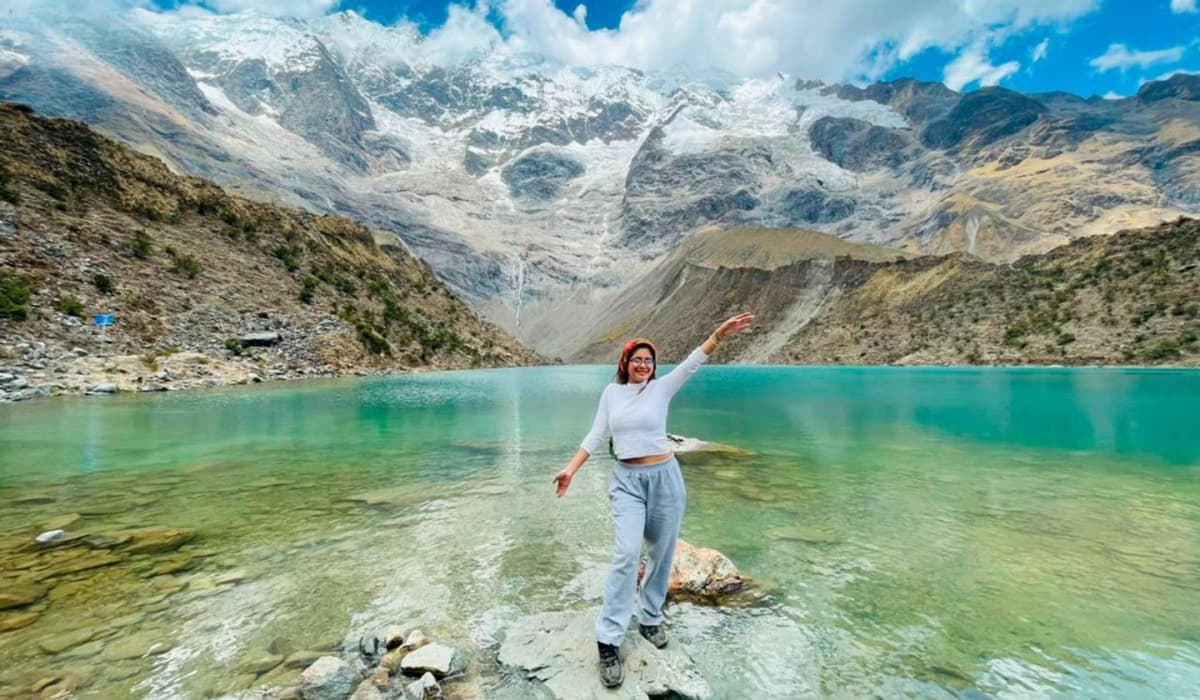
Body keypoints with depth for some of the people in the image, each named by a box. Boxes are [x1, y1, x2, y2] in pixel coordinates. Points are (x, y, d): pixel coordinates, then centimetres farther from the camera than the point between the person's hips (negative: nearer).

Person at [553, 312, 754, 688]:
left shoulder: (661, 388, -2)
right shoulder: (611, 392, 4)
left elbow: (692, 363, -14)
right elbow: (595, 437, 6)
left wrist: (720, 333, -26)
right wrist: (570, 469, 1)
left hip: (664, 477, 1)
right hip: (626, 481, 0)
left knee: (661, 554, 11)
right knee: (627, 554, -12)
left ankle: (650, 618, 34)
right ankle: (608, 642, -2)